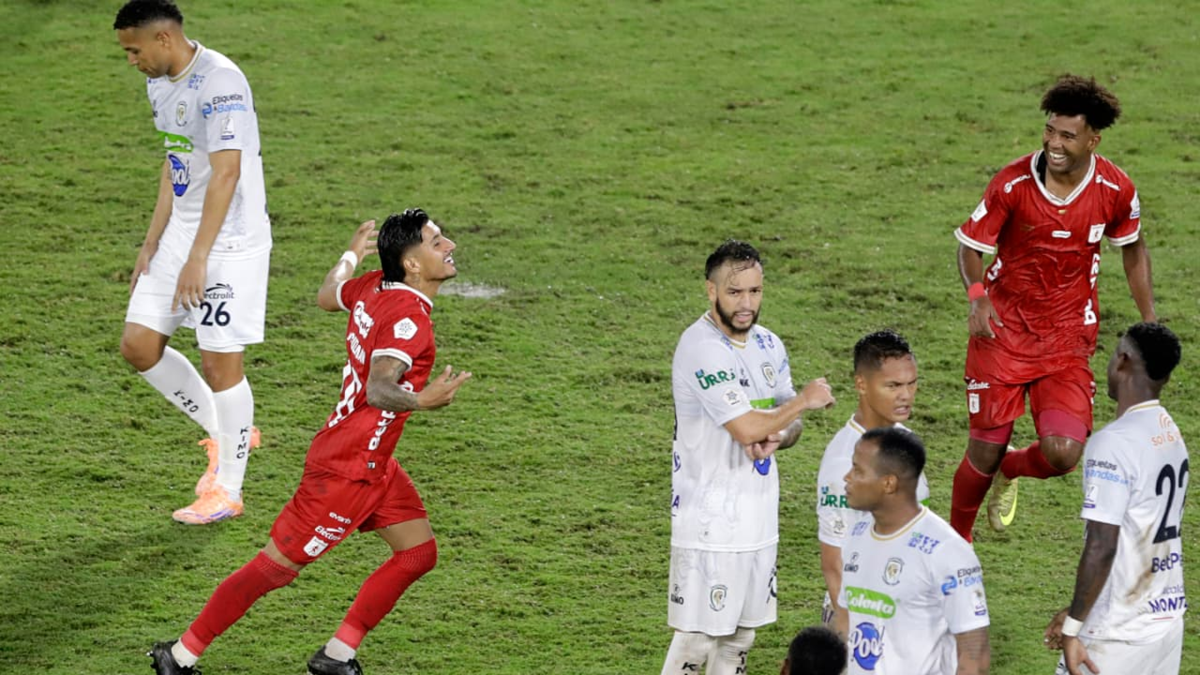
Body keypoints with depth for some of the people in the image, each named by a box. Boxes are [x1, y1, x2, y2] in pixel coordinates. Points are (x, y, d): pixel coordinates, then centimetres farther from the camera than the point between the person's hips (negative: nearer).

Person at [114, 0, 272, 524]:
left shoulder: (219, 82, -21)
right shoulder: (160, 85, 9)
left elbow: (226, 172, -25)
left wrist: (197, 259, -27)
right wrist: (152, 245, 14)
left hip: (231, 240, -9)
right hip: (180, 233, 9)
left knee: (220, 361, -4)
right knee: (138, 345, 4)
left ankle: (227, 491, 9)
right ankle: (224, 434, 22)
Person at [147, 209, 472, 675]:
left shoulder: (373, 288, 2)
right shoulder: (409, 317, -25)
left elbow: (327, 296, 23)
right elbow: (378, 389, -38)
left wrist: (352, 255, 42)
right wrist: (420, 401, -57)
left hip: (374, 466, 10)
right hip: (346, 471, -10)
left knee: (419, 552, 8)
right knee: (277, 565, -1)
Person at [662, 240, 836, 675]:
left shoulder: (768, 345, 9)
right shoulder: (701, 348, -19)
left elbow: (791, 423, 15)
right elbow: (745, 427, -25)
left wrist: (775, 438, -9)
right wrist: (804, 402, -10)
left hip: (759, 515, 8)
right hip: (710, 519, -8)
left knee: (741, 632, 15)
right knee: (698, 636, -7)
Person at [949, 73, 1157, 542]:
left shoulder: (1115, 191, -10)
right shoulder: (1012, 183, -16)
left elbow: (1133, 250, 9)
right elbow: (971, 245, -5)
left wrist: (1149, 323, 5)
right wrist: (977, 297, -24)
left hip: (1068, 339, 1)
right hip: (1004, 328, -1)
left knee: (1062, 454, -13)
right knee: (985, 451, 1)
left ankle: (1011, 470, 24)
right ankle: (957, 543, 29)